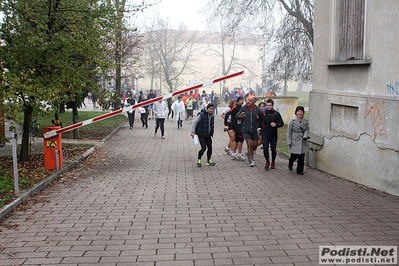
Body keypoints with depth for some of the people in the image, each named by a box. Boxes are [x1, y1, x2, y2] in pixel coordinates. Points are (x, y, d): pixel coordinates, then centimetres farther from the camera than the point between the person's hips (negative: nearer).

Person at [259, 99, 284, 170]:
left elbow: (282, 123, 3)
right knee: (265, 148, -11)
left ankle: (273, 162, 27)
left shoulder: (276, 114, -2)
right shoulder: (263, 113, 3)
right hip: (265, 134, 0)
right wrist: (260, 128, 0)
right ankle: (267, 161, 8)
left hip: (273, 134, 0)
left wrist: (276, 124, -15)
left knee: (273, 149, 9)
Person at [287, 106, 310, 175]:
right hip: (294, 141, -3)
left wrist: (305, 135, -11)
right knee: (294, 156, -2)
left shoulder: (306, 121, 2)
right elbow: (289, 132, -5)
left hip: (303, 142, 3)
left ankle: (300, 170, 18)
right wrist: (289, 142, -7)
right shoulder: (292, 121, -7)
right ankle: (290, 164, 32)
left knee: (301, 157, 4)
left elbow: (307, 129, 12)